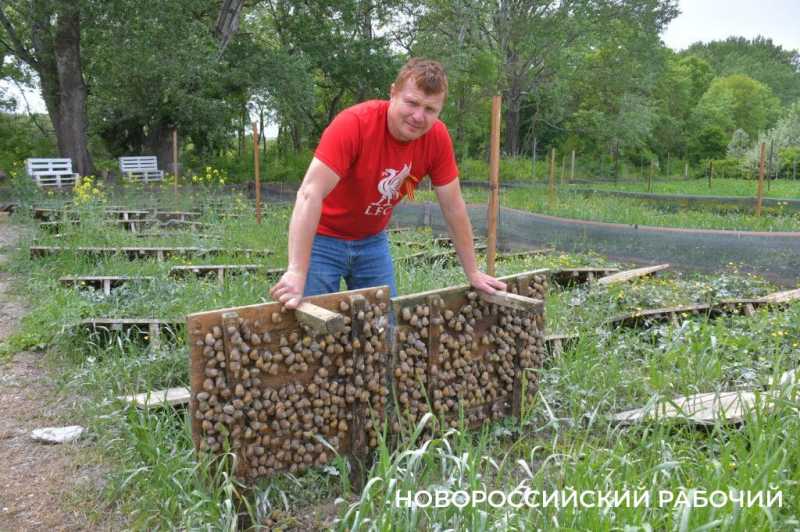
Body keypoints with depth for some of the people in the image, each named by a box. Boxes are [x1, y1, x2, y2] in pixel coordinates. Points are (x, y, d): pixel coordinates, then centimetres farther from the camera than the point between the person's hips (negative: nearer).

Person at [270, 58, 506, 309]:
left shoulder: (437, 137, -14)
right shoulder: (354, 123, -28)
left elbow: (453, 206, -4)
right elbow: (310, 194, -34)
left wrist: (473, 273, 0)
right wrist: (297, 272, -42)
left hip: (373, 240, 5)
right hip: (324, 238, -4)